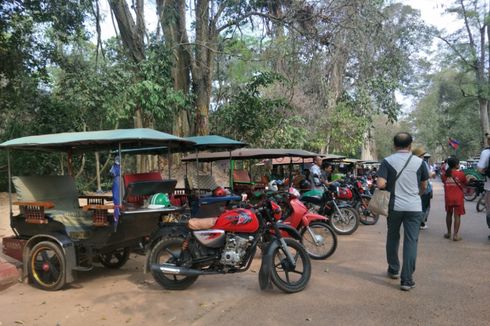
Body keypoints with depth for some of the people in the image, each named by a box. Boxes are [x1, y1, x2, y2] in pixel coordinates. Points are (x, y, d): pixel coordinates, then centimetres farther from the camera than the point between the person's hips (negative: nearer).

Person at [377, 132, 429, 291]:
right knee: (411, 241, 1)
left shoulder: (387, 161, -5)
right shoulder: (419, 162, 0)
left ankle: (393, 270, 32)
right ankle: (407, 280, -1)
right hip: (414, 207, 0)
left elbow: (381, 184, -15)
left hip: (394, 206, 0)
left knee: (392, 238, 18)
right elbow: (424, 186, 9)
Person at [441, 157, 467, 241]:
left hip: (448, 198, 3)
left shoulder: (445, 174, -2)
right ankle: (455, 235, -2)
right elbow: (465, 183, 4)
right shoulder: (460, 174, -9)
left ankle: (448, 233, 25)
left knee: (449, 214, 17)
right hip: (458, 198, -3)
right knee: (457, 216, 1)